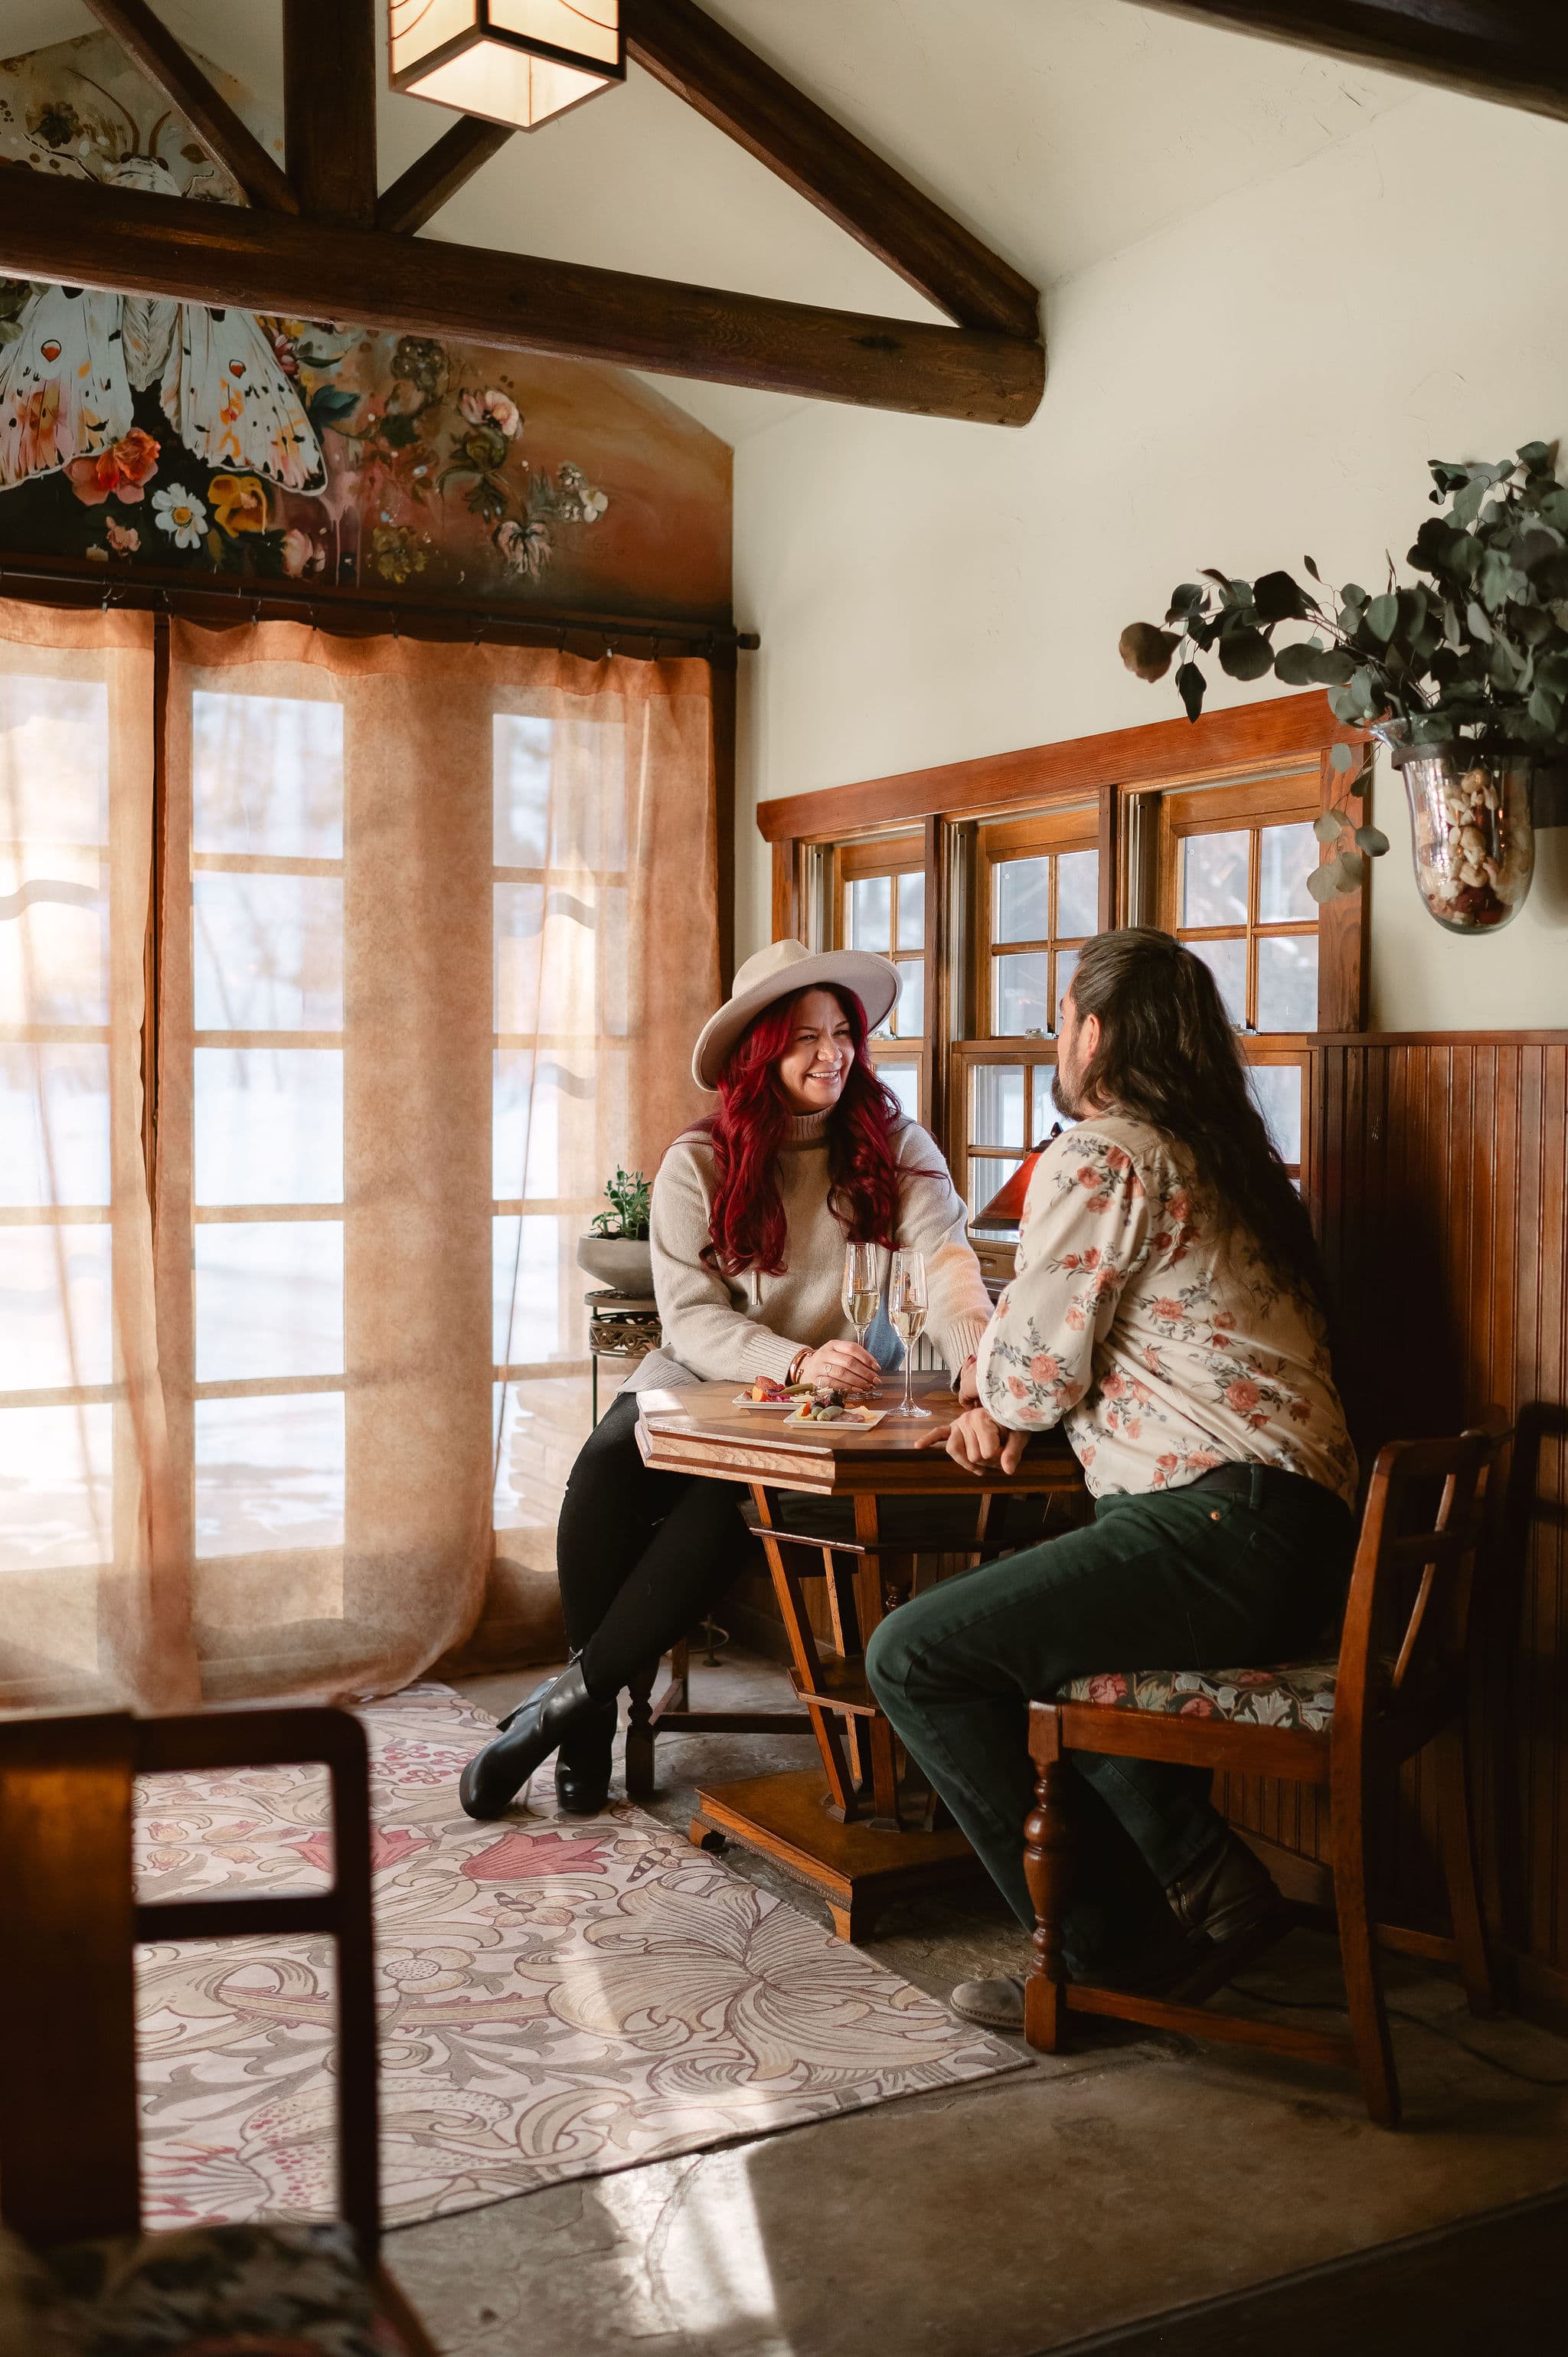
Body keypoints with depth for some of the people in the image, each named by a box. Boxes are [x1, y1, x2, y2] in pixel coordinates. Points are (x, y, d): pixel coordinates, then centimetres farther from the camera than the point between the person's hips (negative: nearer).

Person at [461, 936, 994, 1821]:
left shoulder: (894, 1146, 1)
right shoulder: (699, 1164, -1)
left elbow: (947, 1260, -15)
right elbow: (691, 1318, -10)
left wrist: (981, 1358, -37)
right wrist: (797, 1363, -29)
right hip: (703, 1382, 1)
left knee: (724, 1500, -32)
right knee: (608, 1468, -29)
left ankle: (572, 1696, -15)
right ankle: (594, 1717, -11)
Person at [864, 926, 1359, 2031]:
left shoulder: (1098, 1159, -9)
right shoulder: (1229, 1157, 21)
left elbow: (1039, 1366, -8)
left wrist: (994, 1394, 15)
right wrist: (1012, 1401, 14)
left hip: (1220, 1523, -10)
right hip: (1305, 1538, 10)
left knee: (911, 1656, -9)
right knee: (1014, 1634, 31)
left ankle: (1097, 1948, 0)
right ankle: (1204, 1884, 19)